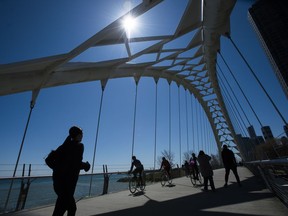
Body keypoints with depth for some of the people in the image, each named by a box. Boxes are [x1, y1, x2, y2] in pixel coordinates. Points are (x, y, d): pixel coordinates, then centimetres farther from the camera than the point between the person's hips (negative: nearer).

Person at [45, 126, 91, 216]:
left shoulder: (64, 146, 12)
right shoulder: (79, 146, -10)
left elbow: (48, 160, 12)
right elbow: (76, 164, -19)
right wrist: (86, 165, -1)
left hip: (58, 179, 9)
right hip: (67, 181, -8)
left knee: (72, 208, 20)